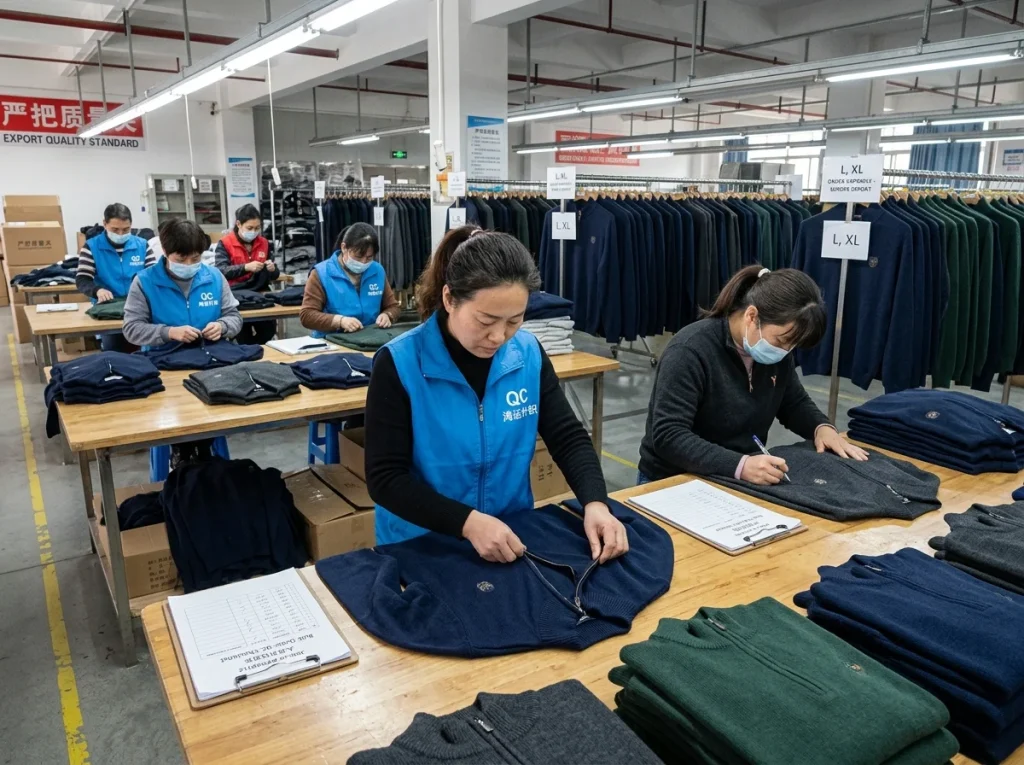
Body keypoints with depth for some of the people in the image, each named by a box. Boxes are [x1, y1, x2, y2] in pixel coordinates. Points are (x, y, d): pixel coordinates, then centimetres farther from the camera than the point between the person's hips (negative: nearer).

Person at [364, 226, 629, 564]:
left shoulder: (529, 354, -3)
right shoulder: (399, 365, -14)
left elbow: (569, 437, 2)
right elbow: (385, 479, -14)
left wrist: (595, 502, -15)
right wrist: (467, 522, -25)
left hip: (513, 542, 2)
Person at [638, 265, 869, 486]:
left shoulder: (777, 350, 0)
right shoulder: (689, 352, -21)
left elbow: (795, 404, 16)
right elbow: (668, 436, -27)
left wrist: (822, 427, -4)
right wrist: (739, 466, -37)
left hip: (741, 481, 6)